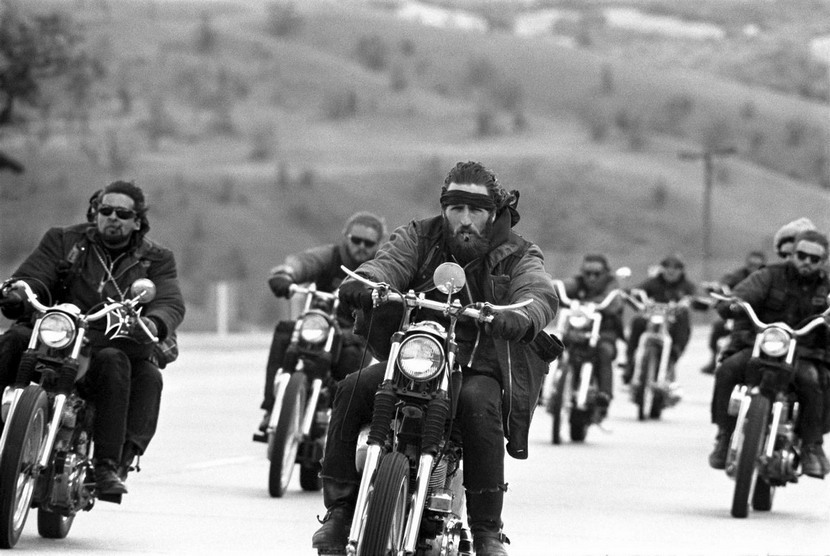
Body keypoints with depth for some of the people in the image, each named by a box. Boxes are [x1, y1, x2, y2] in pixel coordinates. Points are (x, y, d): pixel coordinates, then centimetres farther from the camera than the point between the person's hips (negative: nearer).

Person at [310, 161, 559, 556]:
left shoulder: (515, 256, 1)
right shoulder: (420, 238, 7)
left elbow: (541, 294, -19)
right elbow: (389, 262, -12)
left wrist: (521, 318, -45)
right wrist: (362, 281, -38)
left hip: (479, 370, -3)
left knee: (478, 405, -35)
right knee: (352, 391, -21)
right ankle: (339, 509, -12)